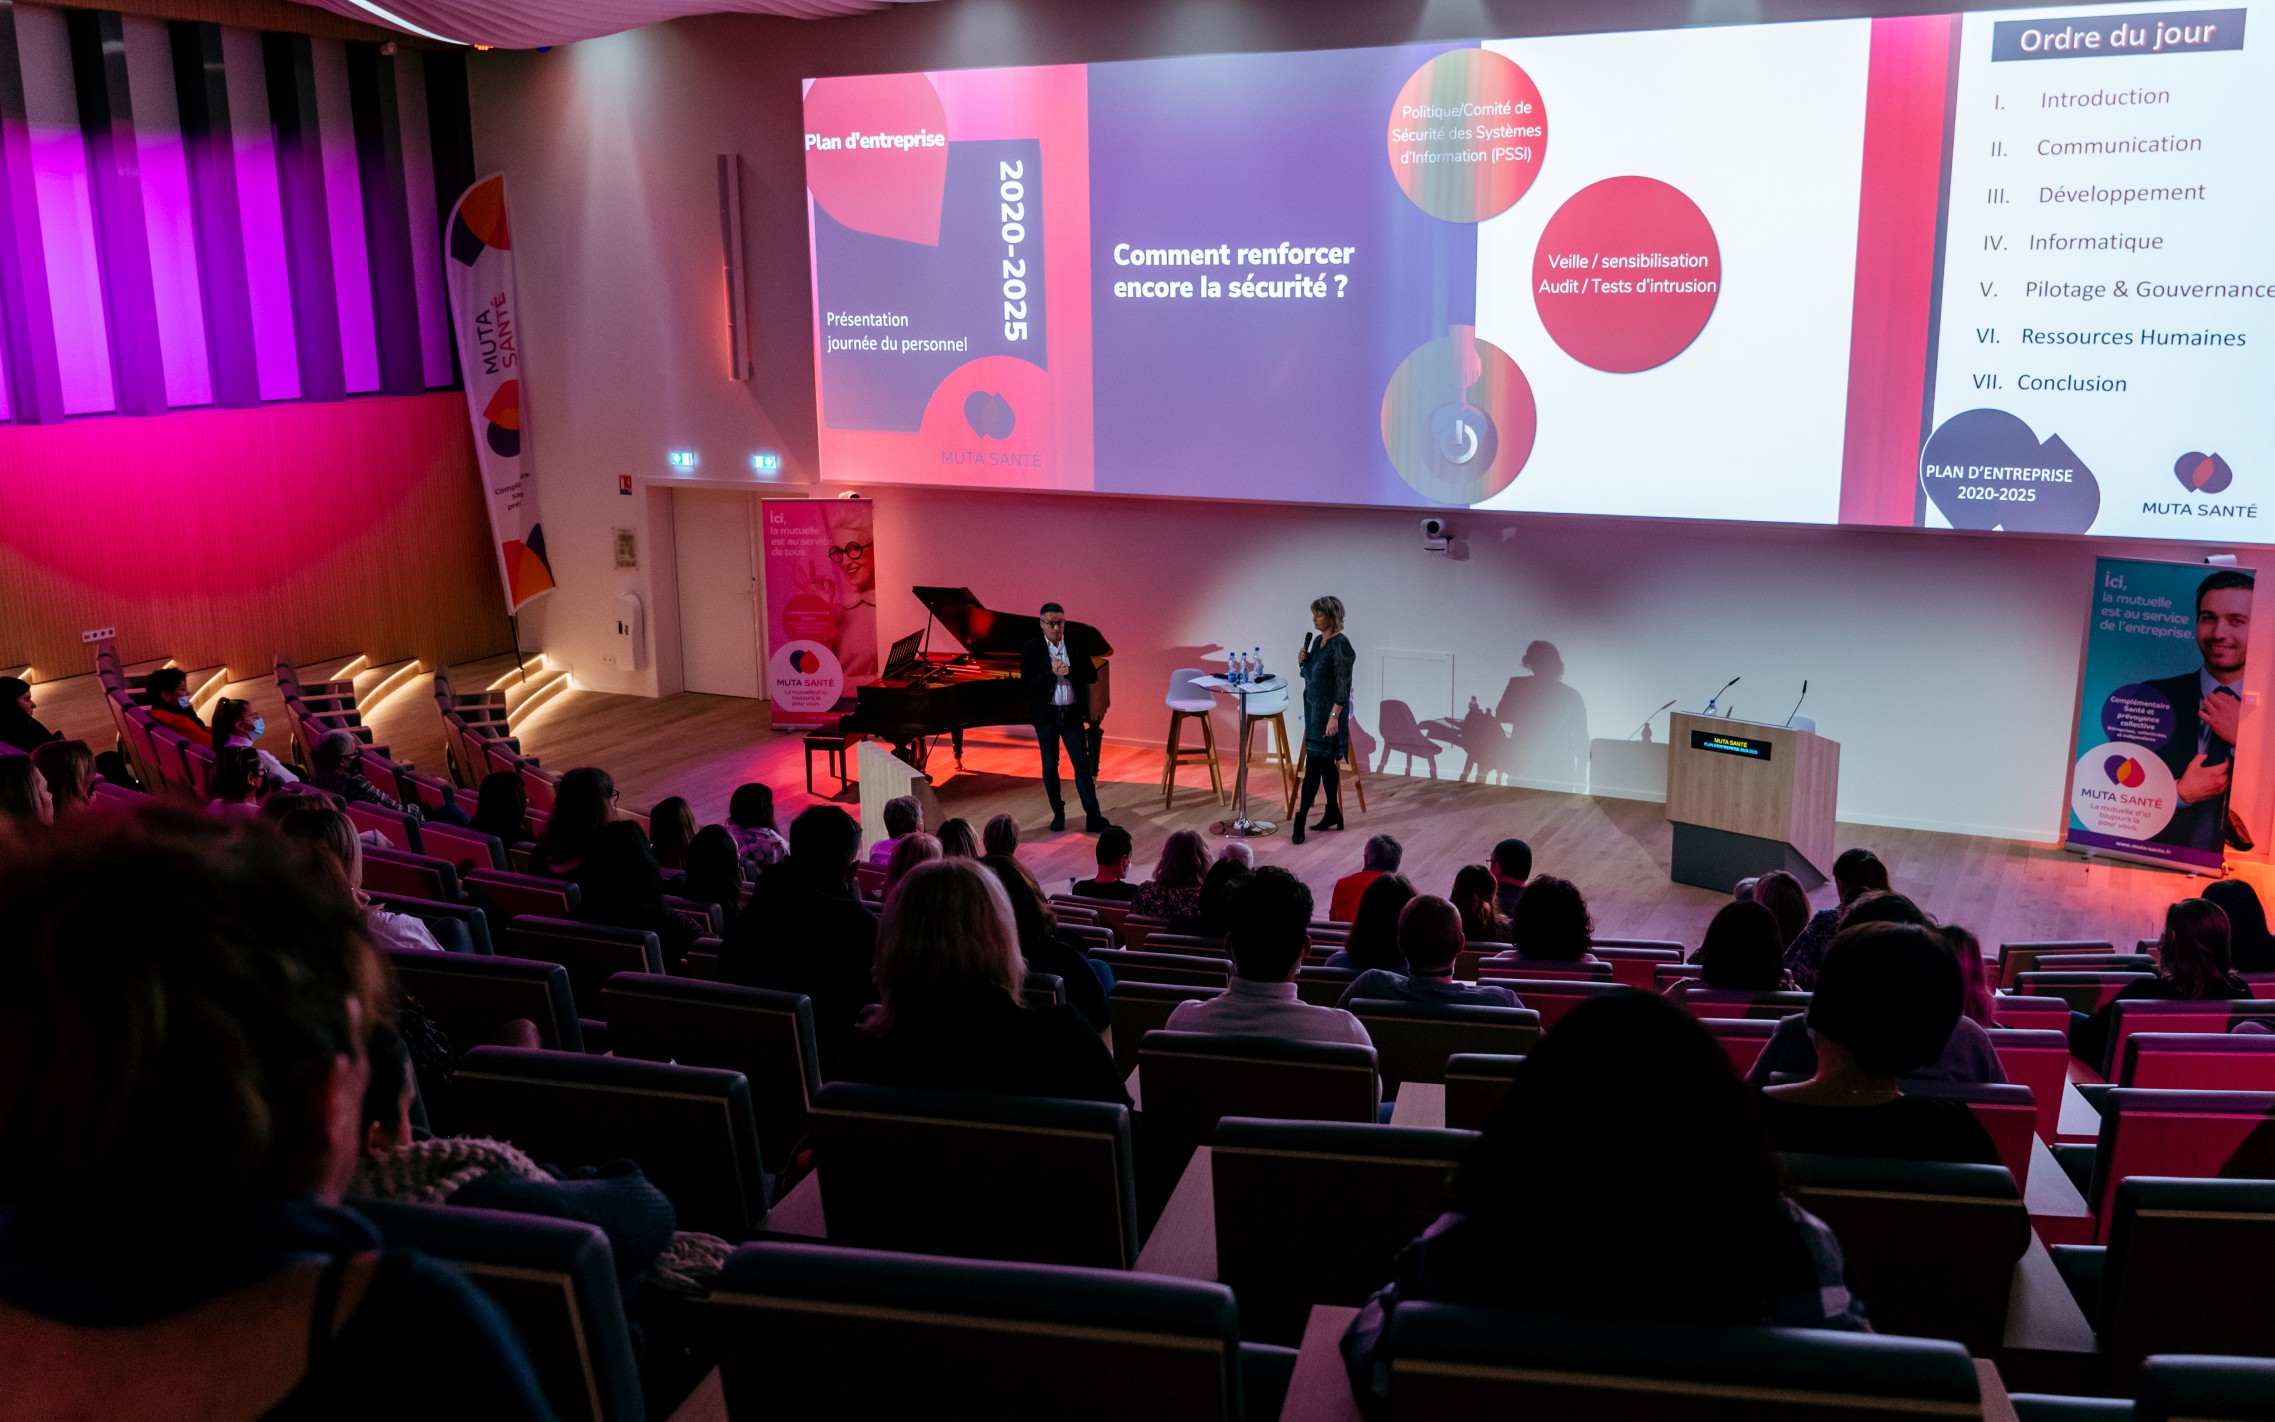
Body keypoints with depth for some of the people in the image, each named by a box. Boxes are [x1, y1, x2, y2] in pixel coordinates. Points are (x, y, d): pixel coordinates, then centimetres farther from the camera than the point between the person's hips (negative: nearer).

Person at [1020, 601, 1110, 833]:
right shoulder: (1031, 648, -4)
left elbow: (1092, 676, -3)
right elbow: (1026, 682, -10)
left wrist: (1068, 671, -19)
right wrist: (1051, 672, -23)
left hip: (1072, 713, 1)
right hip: (1046, 715, -1)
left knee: (1082, 764, -3)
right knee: (1050, 765, 7)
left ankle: (1093, 818, -3)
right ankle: (1058, 813, 20)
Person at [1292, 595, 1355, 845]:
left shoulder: (1341, 644, -16)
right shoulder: (1318, 640, 10)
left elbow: (1343, 685, -19)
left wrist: (1334, 717, -23)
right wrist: (1302, 661, -1)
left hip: (1328, 711, -9)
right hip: (1313, 709, 9)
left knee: (1314, 763, -10)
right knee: (1326, 761, 14)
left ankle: (1300, 820, -10)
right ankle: (1333, 813, 22)